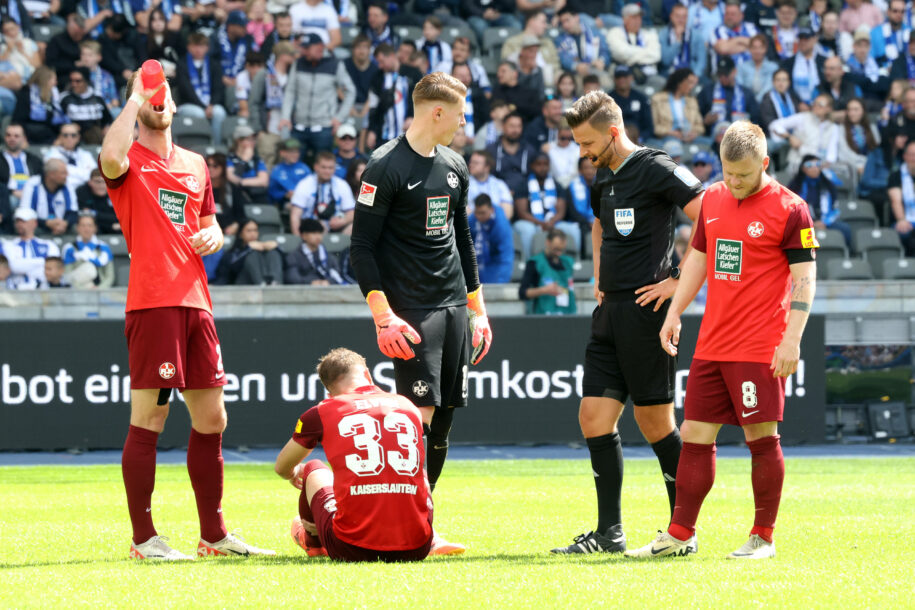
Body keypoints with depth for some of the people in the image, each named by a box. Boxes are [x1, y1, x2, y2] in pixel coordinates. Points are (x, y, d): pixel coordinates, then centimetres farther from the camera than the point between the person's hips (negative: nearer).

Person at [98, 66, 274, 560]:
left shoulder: (195, 164, 19)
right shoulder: (129, 161, -1)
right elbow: (111, 158, -26)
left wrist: (212, 236, 5)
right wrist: (135, 97, -15)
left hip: (195, 300, 7)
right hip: (152, 301, -7)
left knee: (211, 418, 10)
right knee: (148, 417, -7)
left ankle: (213, 534, 20)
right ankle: (143, 538, -2)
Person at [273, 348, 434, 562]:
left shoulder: (321, 413, 4)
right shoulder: (409, 407, 12)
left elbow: (282, 468, 25)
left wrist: (294, 474, 52)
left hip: (354, 550, -2)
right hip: (416, 550, 2)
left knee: (314, 470, 29)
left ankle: (313, 544, 53)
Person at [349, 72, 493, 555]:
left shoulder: (454, 167, 15)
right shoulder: (386, 167, -9)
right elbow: (362, 248, -10)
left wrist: (477, 309, 21)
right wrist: (383, 317, -17)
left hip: (454, 308, 7)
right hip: (411, 310, -7)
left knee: (444, 417, 5)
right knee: (419, 412, -13)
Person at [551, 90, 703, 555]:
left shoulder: (656, 170, -10)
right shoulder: (603, 178, 16)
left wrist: (679, 280, -14)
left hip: (645, 308, -8)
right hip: (610, 310, 8)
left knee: (654, 421, -4)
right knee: (594, 417, 3)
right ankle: (609, 534, 8)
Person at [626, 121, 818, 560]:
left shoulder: (789, 209, -7)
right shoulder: (712, 200, 12)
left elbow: (804, 278, -8)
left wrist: (792, 339, -15)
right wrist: (674, 314, 16)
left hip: (761, 349, -6)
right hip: (711, 343, 6)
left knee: (761, 437, -4)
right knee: (695, 435, 6)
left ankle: (763, 537, 5)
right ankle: (680, 535, 12)